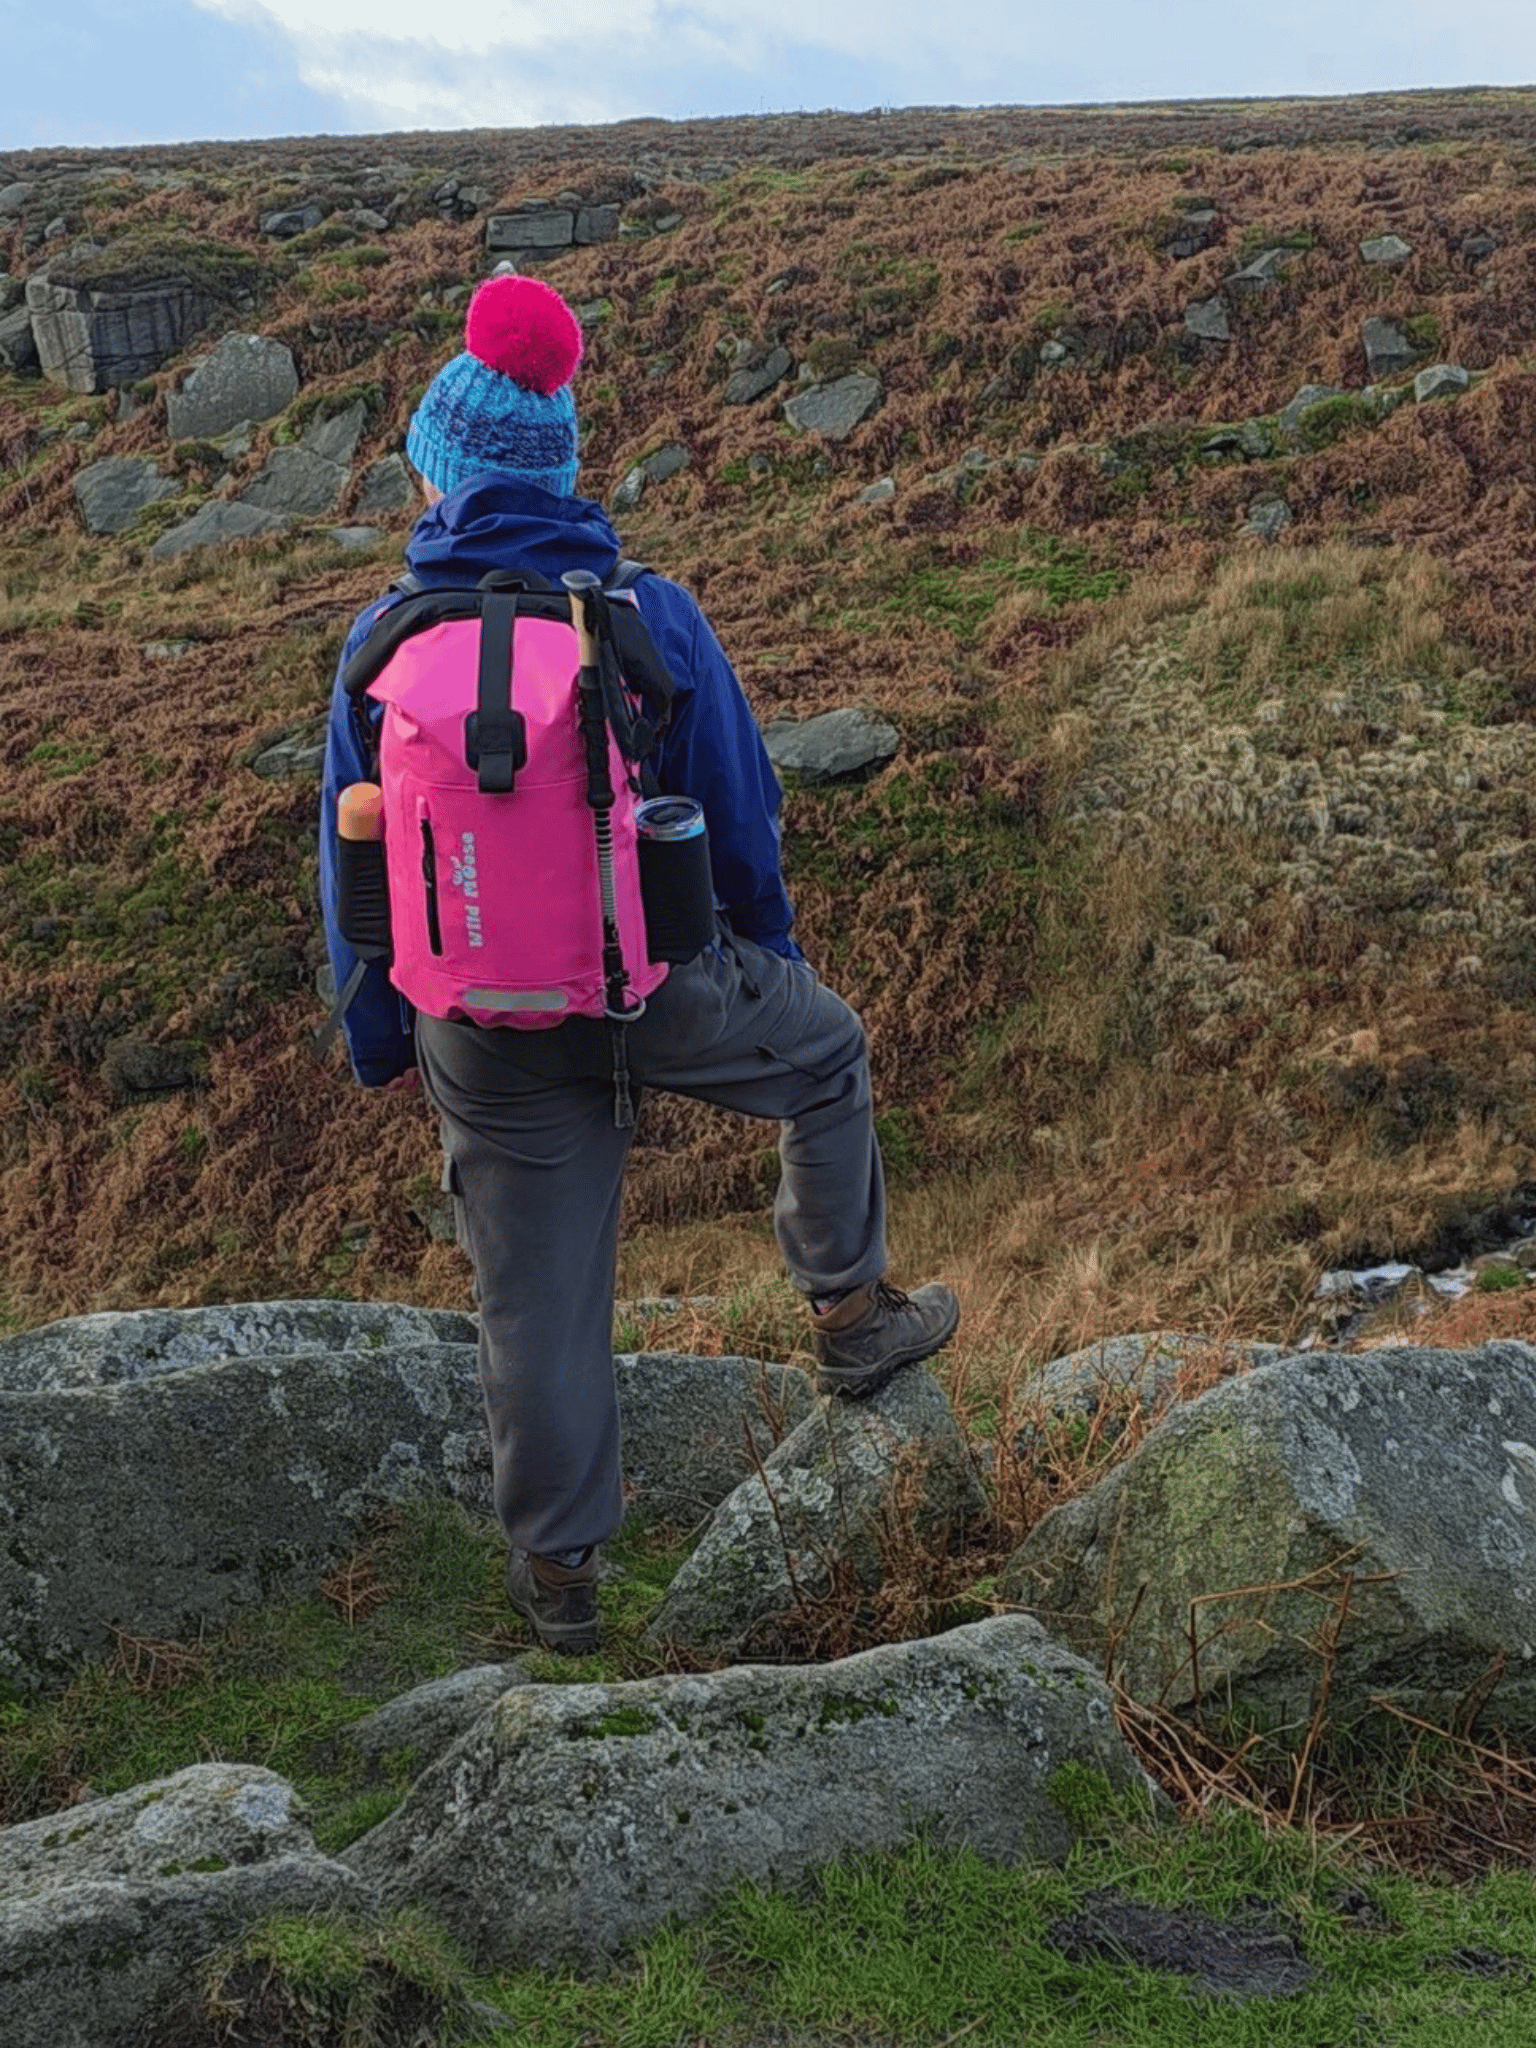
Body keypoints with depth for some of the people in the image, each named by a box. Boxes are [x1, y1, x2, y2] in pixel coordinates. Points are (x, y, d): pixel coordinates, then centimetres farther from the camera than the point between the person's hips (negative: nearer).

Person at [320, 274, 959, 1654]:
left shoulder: (385, 639, -7)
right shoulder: (650, 618, -11)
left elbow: (355, 855, 1)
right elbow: (739, 807, -2)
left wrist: (377, 1036, 14)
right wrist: (771, 949, 17)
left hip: (487, 1024, 2)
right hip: (657, 983, -1)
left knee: (536, 1289, 14)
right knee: (826, 1060, 29)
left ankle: (558, 1569, 26)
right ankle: (851, 1316, 37)